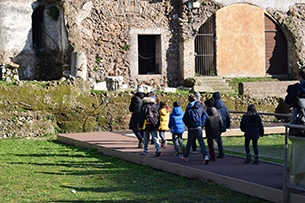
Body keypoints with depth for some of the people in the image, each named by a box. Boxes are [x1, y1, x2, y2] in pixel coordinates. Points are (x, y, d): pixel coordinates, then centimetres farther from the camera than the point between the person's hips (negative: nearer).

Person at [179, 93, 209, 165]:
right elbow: (205, 115, 2)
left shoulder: (189, 109, -6)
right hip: (199, 128, 2)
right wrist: (202, 124, 8)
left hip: (192, 128, -2)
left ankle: (185, 156, 31)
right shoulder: (200, 107, 2)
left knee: (189, 142, 15)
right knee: (201, 142, -2)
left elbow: (184, 119, -4)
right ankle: (205, 156, -19)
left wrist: (188, 125, 11)